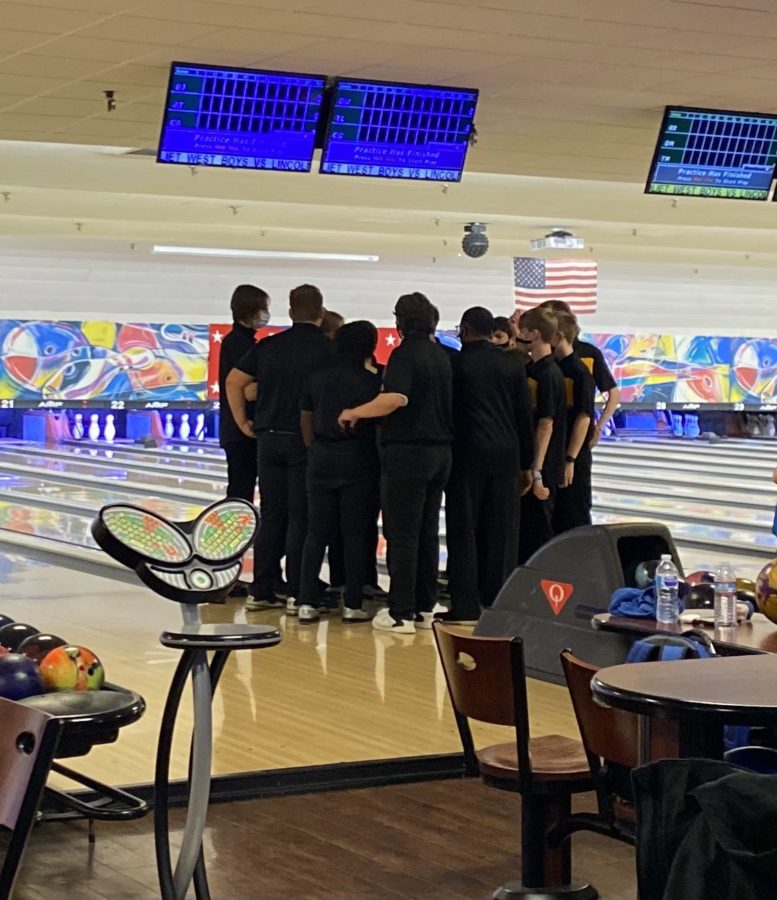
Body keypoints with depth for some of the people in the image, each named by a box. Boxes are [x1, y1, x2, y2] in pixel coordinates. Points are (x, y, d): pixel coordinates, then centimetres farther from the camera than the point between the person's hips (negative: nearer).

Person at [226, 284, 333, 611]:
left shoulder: (268, 346, 6)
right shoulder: (327, 350, -6)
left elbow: (233, 381, 6)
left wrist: (243, 422, 11)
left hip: (269, 439, 4)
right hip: (305, 441, -4)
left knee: (271, 515, 10)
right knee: (301, 517, 0)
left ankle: (260, 591, 10)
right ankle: (297, 593, 0)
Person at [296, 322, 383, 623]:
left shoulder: (317, 378, 3)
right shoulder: (371, 381, -8)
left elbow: (306, 421, 8)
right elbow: (377, 421, -7)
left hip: (322, 461, 3)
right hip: (358, 462, -3)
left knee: (317, 532, 7)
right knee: (355, 535, 3)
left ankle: (307, 602, 3)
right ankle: (352, 605, 4)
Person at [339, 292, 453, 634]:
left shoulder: (405, 353, -12)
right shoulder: (441, 357, 12)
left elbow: (396, 398, -26)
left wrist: (355, 413, -16)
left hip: (408, 452, -8)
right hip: (440, 452, 8)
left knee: (402, 534, -4)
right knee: (428, 533, 12)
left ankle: (401, 613, -2)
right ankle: (424, 608, 16)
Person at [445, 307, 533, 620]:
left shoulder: (455, 363, -5)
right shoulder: (512, 365, 6)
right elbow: (525, 417, 6)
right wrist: (526, 465, 12)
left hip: (467, 455, -3)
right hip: (505, 456, 3)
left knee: (464, 532, 1)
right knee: (501, 533, 7)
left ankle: (465, 606, 0)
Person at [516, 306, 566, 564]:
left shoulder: (549, 375, -16)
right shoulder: (530, 369, 9)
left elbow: (546, 426, -19)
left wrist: (537, 472, -21)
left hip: (542, 467, -9)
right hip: (525, 463, 9)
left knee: (538, 532, -1)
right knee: (521, 527, 13)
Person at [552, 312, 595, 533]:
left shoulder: (579, 373, -13)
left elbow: (583, 418, -16)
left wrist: (570, 460, -19)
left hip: (572, 458, -7)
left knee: (575, 520, 0)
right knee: (554, 518, 12)